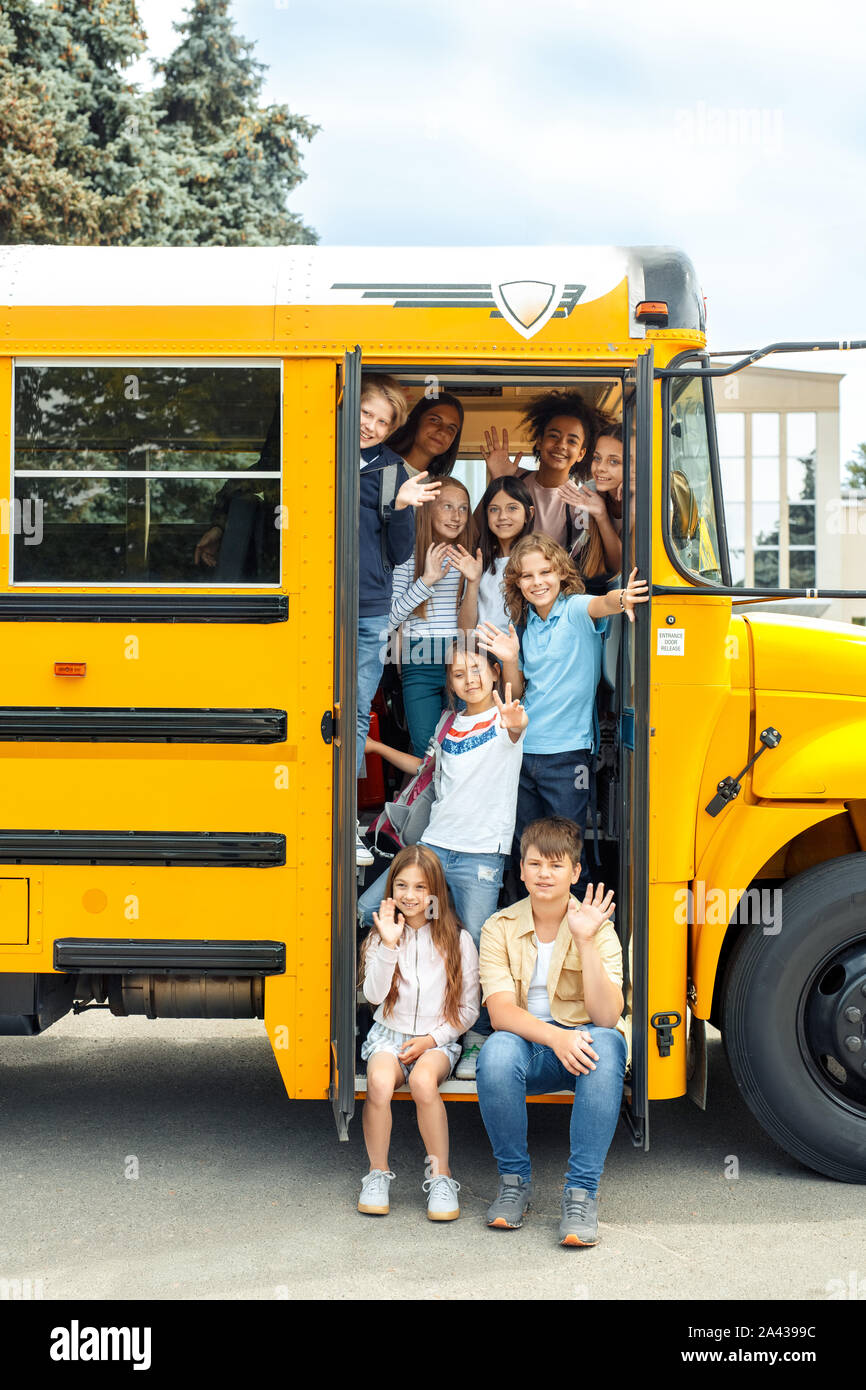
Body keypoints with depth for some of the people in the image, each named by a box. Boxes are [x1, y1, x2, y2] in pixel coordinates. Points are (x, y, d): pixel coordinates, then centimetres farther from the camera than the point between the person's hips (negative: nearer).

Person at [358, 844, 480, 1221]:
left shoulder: (458, 940, 0)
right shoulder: (382, 936, 5)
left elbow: (468, 1009, 3)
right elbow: (373, 994, -9)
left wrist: (432, 1039, -10)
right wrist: (389, 944, -18)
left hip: (437, 1039, -1)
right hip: (388, 1034, 1)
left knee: (423, 1080, -35)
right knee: (379, 1081, -32)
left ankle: (441, 1177, -18)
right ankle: (378, 1174, -12)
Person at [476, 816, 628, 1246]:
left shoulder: (597, 928, -4)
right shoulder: (500, 928, -1)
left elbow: (606, 1017, -15)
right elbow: (500, 1012, -13)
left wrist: (586, 942, -24)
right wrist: (554, 1036, -32)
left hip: (582, 1047, 0)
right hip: (526, 1043, 0)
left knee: (607, 1044, -35)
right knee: (497, 1051, -34)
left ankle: (581, 1191, -26)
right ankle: (514, 1179, -11)